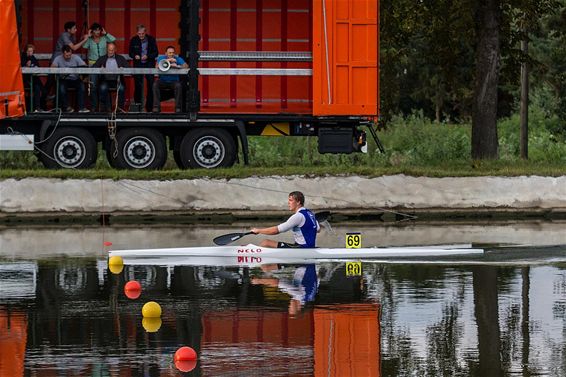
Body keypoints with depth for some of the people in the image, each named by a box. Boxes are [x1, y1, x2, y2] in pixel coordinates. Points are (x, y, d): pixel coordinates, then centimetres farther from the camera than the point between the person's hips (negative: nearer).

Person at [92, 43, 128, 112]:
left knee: (121, 88, -31)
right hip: (105, 80, 0)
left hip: (117, 80, 0)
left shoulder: (120, 58, 12)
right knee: (103, 88, -32)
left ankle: (120, 108, -19)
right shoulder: (102, 58, 12)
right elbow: (94, 67, 2)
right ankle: (104, 108, -22)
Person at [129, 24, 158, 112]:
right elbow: (130, 53, 7)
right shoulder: (134, 40, 1)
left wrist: (147, 56, -19)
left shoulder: (151, 40, -3)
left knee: (150, 87, -3)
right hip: (138, 65, 1)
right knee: (137, 86, 0)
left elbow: (156, 53, -1)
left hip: (149, 65, -1)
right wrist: (134, 56, -16)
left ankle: (149, 107, 3)